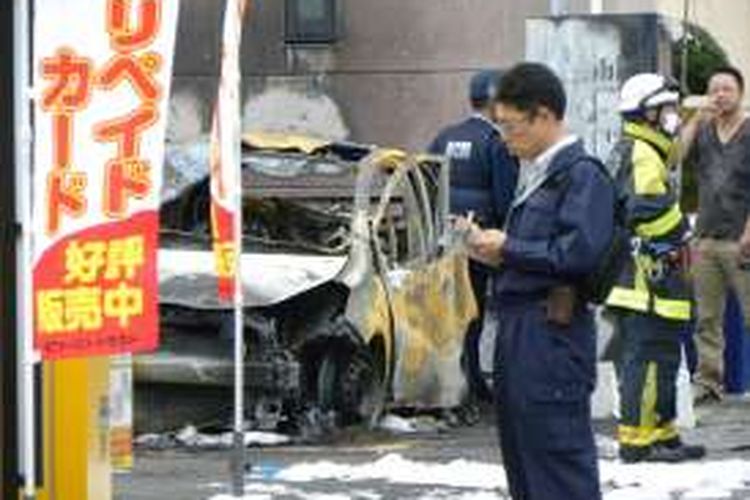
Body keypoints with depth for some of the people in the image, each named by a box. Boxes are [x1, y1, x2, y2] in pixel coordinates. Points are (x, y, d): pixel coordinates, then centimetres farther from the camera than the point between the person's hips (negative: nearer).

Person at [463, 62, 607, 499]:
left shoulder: (582, 175, -11)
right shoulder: (534, 173, 18)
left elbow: (581, 251, -21)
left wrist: (508, 248, -13)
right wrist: (493, 248, 5)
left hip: (552, 331, -10)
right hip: (518, 325, 10)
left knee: (558, 454, -8)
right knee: (519, 447, 15)